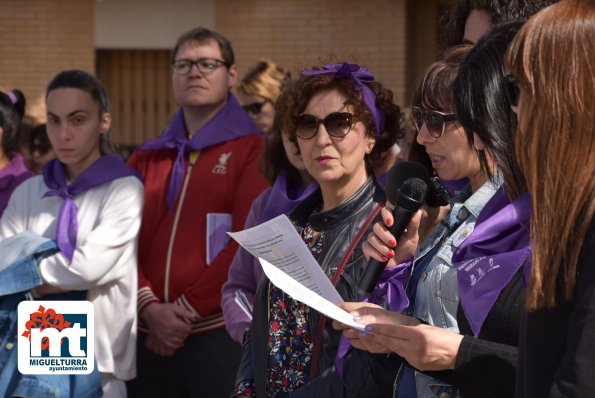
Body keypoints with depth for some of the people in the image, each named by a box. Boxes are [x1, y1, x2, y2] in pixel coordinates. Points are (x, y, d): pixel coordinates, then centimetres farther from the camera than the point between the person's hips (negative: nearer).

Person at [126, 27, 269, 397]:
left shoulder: (253, 151, -1)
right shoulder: (147, 158, 14)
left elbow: (249, 245, -11)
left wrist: (187, 311, -12)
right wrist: (149, 307, -11)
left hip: (220, 333, -4)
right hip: (150, 337, 5)